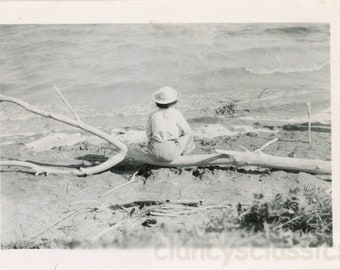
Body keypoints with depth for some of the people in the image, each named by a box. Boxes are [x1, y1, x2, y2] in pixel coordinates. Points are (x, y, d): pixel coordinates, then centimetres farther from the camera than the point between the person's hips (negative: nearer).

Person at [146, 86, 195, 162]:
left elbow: (149, 135, 10)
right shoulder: (176, 114, -5)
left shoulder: (153, 115, 2)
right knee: (188, 134, 20)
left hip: (154, 152, 4)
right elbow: (186, 130, 5)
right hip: (171, 153, -4)